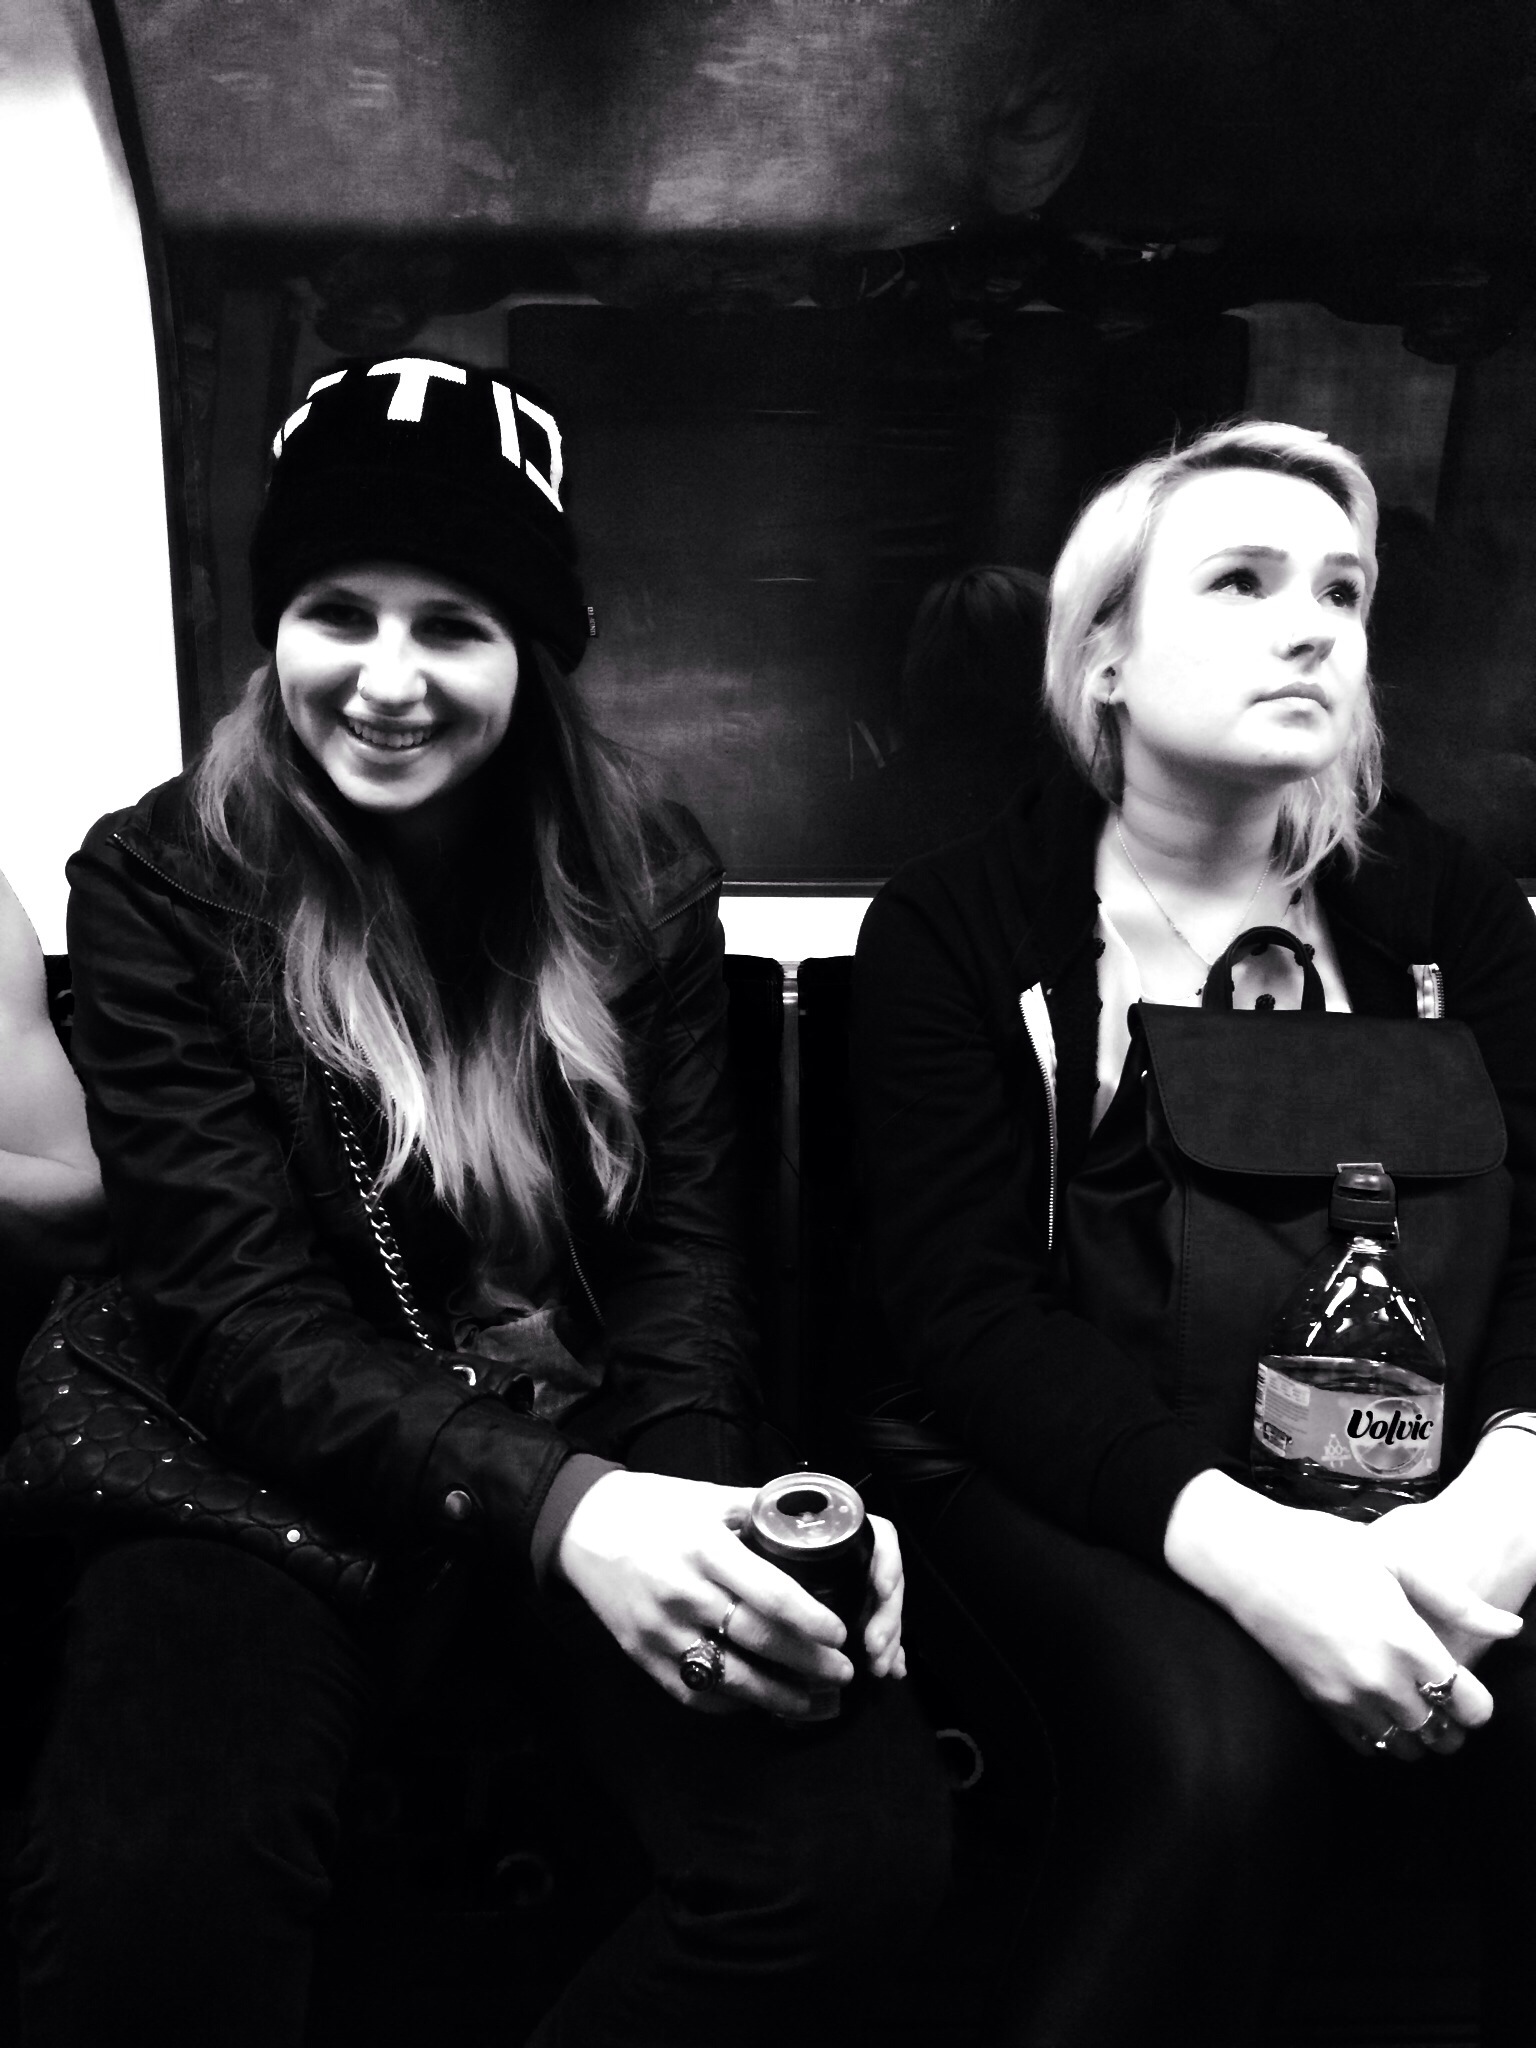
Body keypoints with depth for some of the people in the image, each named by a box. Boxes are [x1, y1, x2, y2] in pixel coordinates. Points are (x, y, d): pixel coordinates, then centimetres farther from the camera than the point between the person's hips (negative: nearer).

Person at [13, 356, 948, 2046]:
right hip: (274, 1469, -2)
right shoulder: (159, 885, -5)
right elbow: (238, 1313, -14)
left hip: (603, 1454, 3)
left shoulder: (642, 878, 2)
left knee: (860, 1844, -23)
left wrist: (692, 1494, -24)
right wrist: (544, 1508, -30)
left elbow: (682, 1250, -1)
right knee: (151, 1887, -34)